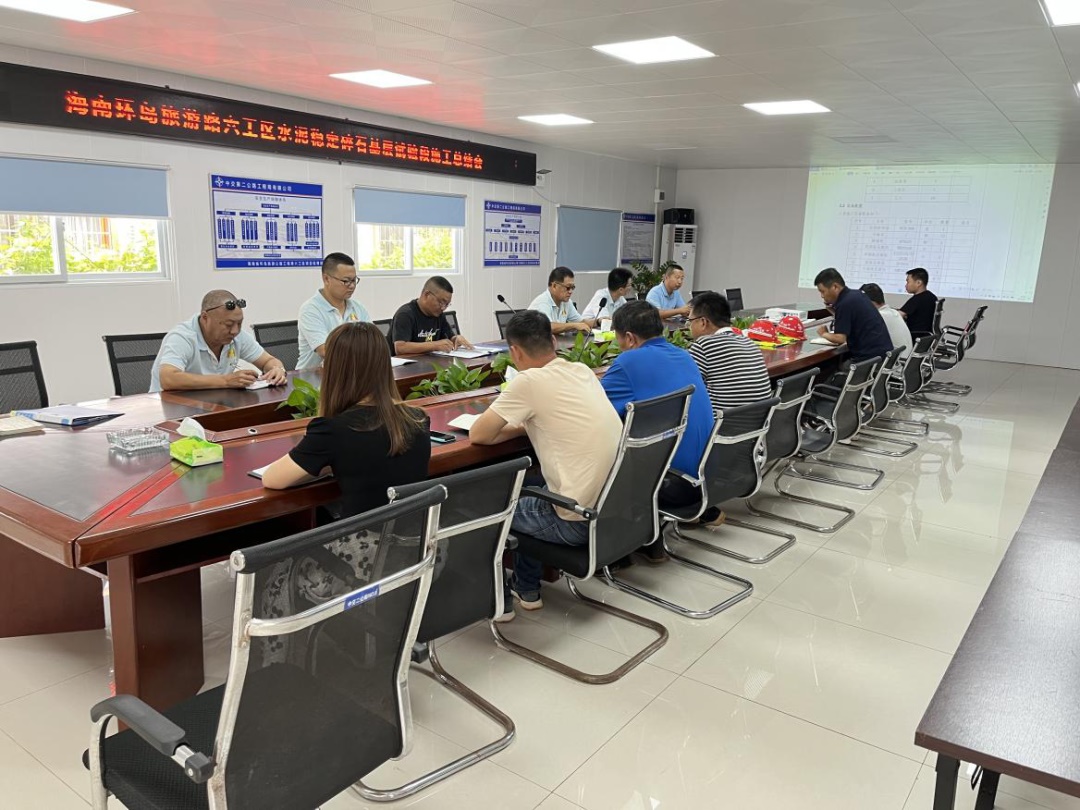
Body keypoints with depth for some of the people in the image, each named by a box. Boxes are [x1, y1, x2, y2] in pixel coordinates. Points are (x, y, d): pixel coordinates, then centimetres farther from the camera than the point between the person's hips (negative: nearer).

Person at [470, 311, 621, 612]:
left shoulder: (529, 381, -15)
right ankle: (525, 586, 38)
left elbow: (478, 435, -5)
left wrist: (508, 426, 13)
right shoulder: (583, 370, 6)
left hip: (581, 522, -7)